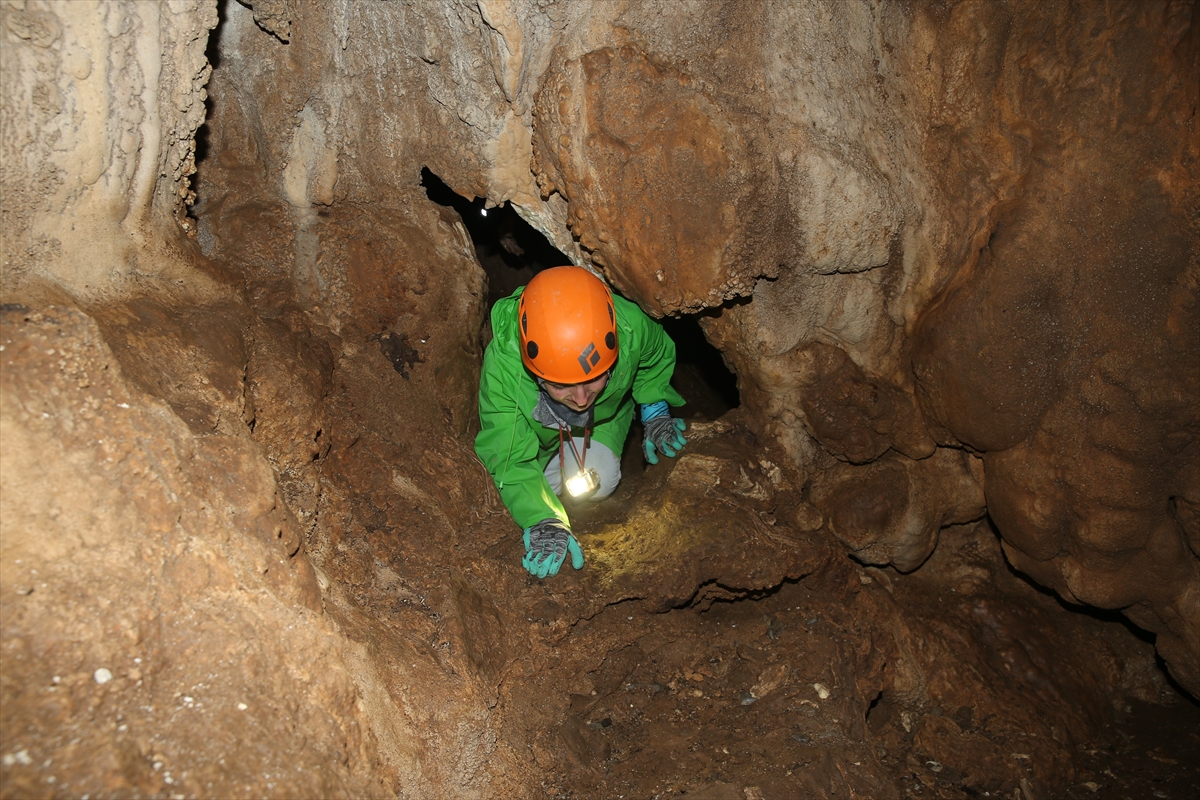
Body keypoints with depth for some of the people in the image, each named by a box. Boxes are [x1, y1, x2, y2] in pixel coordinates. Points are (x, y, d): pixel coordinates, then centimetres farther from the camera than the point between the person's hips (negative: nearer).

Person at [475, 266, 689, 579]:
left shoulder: (630, 328, -42)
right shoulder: (501, 368, -47)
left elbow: (657, 356, -14)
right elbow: (509, 457, -40)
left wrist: (654, 411, -18)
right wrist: (543, 520, -52)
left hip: (605, 412, 1)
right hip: (536, 421, -1)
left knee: (596, 485, -10)